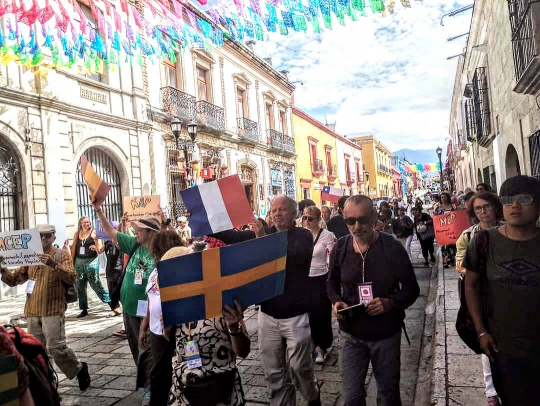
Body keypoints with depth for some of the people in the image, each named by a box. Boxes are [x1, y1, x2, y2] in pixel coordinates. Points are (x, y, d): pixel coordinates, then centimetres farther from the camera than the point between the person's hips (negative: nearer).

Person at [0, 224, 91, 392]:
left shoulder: (62, 254, -1)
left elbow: (71, 278, -15)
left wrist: (53, 265, -30)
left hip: (53, 311, -5)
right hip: (32, 312, 5)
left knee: (56, 347, -9)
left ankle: (80, 369, 13)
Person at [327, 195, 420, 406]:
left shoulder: (392, 247, -13)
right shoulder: (340, 248, -6)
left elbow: (411, 288, -6)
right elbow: (332, 283, 9)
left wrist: (390, 303, -26)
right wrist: (336, 301, -12)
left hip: (386, 334, -1)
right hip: (352, 334, 1)